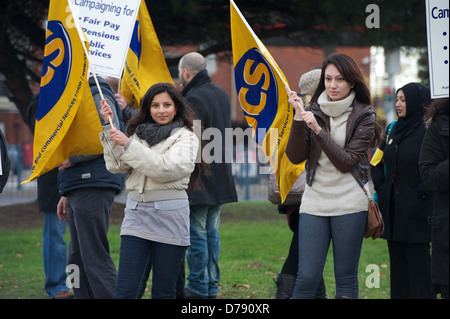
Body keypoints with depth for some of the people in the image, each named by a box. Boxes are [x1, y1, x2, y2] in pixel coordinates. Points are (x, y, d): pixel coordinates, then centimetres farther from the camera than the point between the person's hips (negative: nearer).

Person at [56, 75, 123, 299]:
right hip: (78, 191, 10)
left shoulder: (97, 96, -7)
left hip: (93, 188, -10)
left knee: (95, 258, -12)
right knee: (78, 261, 9)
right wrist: (66, 194, 24)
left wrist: (72, 157, -16)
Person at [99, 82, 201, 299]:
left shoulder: (186, 137, 2)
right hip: (136, 213, 3)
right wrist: (109, 127, 0)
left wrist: (128, 144, -13)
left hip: (169, 216, -3)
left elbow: (167, 168, -13)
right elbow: (117, 166, 6)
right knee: (125, 291, -5)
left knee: (164, 292, 4)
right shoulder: (139, 133, 15)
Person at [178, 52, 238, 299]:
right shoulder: (221, 94, 11)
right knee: (211, 232, 14)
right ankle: (211, 285, 18)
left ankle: (198, 288, 0)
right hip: (220, 181, 9)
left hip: (198, 181, -9)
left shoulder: (194, 100, -17)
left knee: (196, 234, -3)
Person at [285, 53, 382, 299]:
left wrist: (318, 130, -17)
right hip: (314, 202, 2)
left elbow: (347, 161, -9)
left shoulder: (363, 115, 0)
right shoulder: (313, 111, 8)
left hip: (349, 203, -2)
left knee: (346, 278, 3)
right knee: (306, 277, -3)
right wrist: (298, 117, -11)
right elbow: (295, 157, -1)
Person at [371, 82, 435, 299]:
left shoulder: (427, 131, -11)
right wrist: (380, 187, 12)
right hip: (393, 210, 8)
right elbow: (377, 160, 22)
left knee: (417, 265, -4)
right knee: (397, 265, 11)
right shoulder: (394, 129, 12)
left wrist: (421, 193, -16)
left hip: (415, 211, -8)